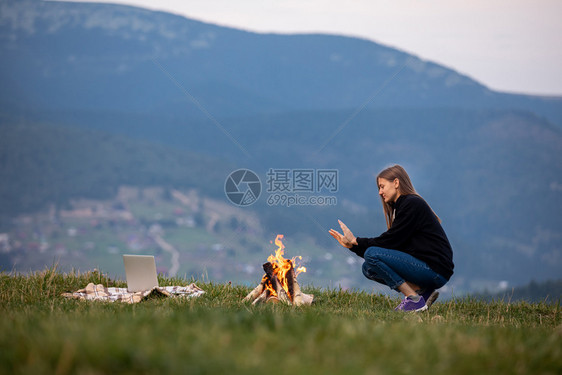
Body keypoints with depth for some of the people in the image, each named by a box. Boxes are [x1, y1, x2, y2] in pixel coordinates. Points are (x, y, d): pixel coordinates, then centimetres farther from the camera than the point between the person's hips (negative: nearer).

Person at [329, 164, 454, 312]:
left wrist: (356, 241, -6)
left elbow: (391, 241, -15)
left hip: (436, 270, -10)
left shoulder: (412, 204, -11)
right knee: (369, 268, 10)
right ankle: (423, 292, 4)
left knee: (372, 255, -17)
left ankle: (414, 299, -12)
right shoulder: (401, 206, 18)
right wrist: (351, 245, 10)